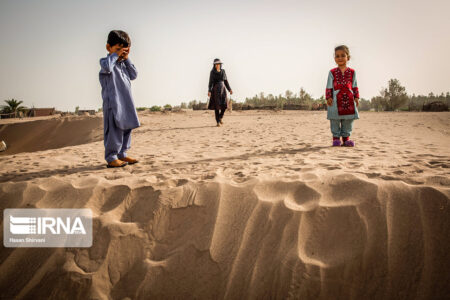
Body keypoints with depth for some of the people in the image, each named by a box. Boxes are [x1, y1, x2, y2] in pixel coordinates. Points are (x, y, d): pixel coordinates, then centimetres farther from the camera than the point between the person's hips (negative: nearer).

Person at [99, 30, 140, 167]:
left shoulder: (123, 64, 20)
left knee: (126, 128, 12)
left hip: (126, 103, 8)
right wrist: (115, 55, -15)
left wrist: (126, 59, 6)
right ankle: (111, 158, -5)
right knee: (114, 130, -10)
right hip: (113, 103, -8)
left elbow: (134, 75, 11)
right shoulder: (106, 62, -3)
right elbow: (107, 67, -27)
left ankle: (122, 154, 22)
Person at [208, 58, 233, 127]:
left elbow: (226, 81, 14)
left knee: (224, 105, -5)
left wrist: (229, 89, 6)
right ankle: (218, 122, 2)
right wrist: (209, 91, -20)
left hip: (222, 90, 4)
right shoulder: (212, 72, -2)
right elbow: (211, 82, -8)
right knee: (217, 106, -6)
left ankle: (220, 117, 22)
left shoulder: (223, 71, 10)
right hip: (215, 90, -4)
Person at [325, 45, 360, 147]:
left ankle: (346, 137, 13)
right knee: (335, 120, 0)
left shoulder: (352, 72, 10)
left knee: (348, 120, 5)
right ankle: (336, 137, 9)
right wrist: (328, 97, -6)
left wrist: (356, 97, 4)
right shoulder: (332, 72, 4)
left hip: (349, 99, 2)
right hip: (336, 100, -2)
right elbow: (329, 87, 3)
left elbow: (355, 86, 12)